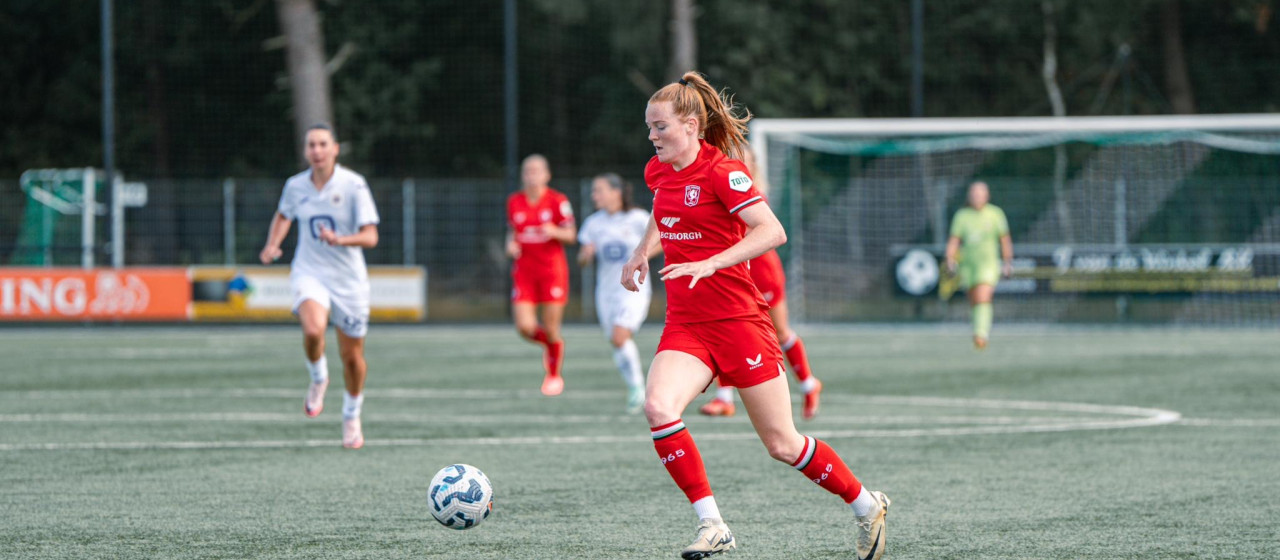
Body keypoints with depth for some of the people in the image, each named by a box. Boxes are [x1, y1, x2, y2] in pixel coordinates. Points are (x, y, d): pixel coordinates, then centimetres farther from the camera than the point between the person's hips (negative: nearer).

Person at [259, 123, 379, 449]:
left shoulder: (353, 185, -10)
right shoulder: (296, 186, 1)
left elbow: (370, 237, -13)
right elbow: (283, 215, 24)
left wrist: (341, 240, -31)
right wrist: (272, 245, 6)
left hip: (349, 279, -1)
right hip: (309, 273, 1)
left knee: (352, 356, 6)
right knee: (313, 330, -30)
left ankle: (352, 417, 31)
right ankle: (318, 379, 1)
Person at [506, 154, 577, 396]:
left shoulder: (558, 201, -6)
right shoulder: (514, 202, 5)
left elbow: (571, 235, -3)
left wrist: (555, 232, -24)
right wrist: (511, 244, -3)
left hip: (552, 269, -3)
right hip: (524, 270, 3)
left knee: (551, 329, -2)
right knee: (525, 328, -10)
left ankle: (555, 374, 22)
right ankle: (548, 344, 26)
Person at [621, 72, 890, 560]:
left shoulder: (722, 172, -14)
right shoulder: (658, 172, 9)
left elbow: (772, 231, -25)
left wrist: (709, 264, -33)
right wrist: (642, 252, 22)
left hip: (737, 321, -6)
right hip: (685, 325, 6)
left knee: (782, 445, 1)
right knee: (658, 407, -24)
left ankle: (865, 506, 26)